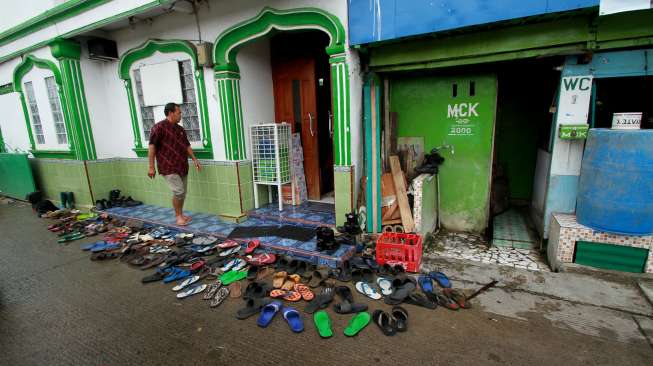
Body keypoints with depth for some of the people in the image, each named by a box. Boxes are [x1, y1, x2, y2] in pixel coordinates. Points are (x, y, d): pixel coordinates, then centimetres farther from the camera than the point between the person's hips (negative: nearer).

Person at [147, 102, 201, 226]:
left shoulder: (180, 129, 14)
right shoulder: (159, 127, -9)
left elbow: (187, 146, 20)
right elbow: (152, 147, -12)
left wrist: (194, 159, 12)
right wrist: (151, 167, -15)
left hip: (182, 167, 7)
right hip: (169, 168, -7)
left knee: (183, 193, 10)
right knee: (179, 191, -11)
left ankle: (180, 215, 24)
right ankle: (178, 216, 6)